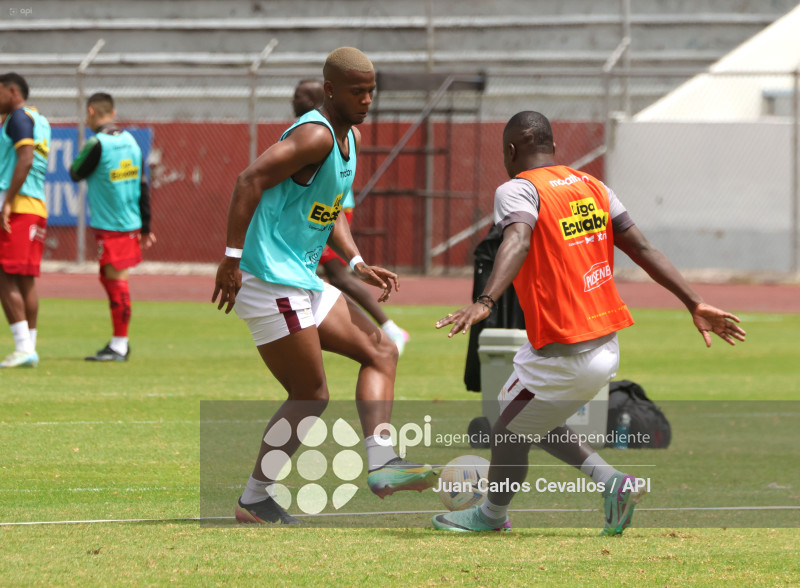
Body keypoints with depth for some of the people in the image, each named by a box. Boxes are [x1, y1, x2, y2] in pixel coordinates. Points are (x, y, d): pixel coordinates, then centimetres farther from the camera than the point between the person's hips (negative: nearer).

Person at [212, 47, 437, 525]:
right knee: (311, 396, -5)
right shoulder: (316, 135, -17)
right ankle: (255, 499, 4)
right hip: (271, 282, -10)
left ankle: (381, 464, 3)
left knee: (381, 350, 11)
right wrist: (233, 258, -28)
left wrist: (357, 264, 12)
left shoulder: (351, 137, 14)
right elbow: (250, 181, -25)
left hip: (303, 281, 10)